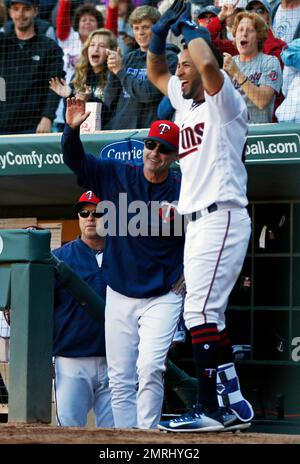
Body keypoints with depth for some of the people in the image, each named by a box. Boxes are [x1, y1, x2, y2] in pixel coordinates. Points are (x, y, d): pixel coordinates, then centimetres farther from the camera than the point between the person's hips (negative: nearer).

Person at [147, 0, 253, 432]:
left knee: (200, 310, -17)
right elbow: (155, 72, 33)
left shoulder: (225, 102, -4)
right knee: (206, 315, 9)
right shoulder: (187, 102, 20)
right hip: (196, 220, 10)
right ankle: (234, 403, 12)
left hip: (222, 216, -10)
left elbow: (208, 63, -25)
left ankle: (210, 408, -19)